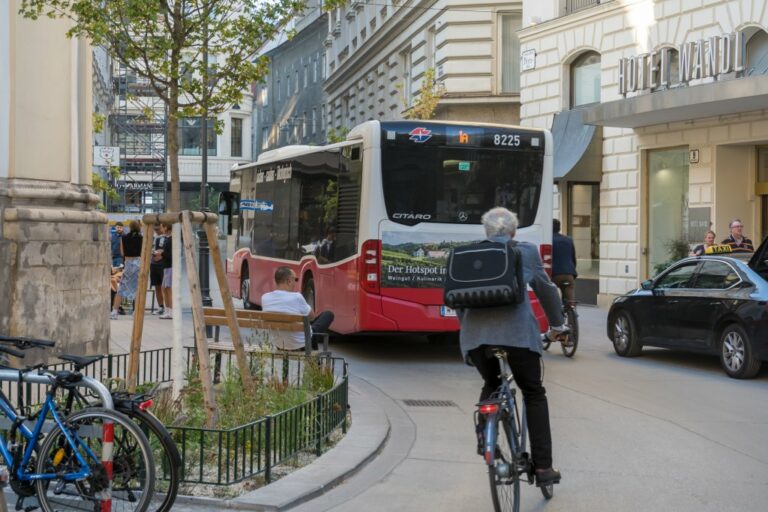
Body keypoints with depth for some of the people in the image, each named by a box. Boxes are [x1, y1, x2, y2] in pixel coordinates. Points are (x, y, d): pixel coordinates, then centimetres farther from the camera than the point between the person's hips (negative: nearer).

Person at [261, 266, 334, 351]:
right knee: (328, 315, 18)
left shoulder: (265, 298, -10)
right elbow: (312, 317, -7)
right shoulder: (296, 297, -25)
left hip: (278, 346, 6)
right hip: (302, 344, -6)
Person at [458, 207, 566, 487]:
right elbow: (545, 290, 16)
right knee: (534, 394, 12)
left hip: (475, 333, 3)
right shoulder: (526, 252, 10)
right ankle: (543, 466, 8)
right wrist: (557, 323, 31)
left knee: (491, 384, 29)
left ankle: (484, 434, 5)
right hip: (516, 331, -2)